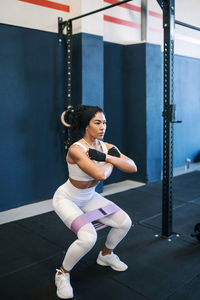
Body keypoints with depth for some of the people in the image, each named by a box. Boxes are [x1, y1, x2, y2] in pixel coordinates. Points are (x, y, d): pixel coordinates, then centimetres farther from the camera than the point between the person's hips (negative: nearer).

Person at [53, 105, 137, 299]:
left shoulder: (107, 147, -9)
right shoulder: (76, 149, -30)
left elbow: (132, 167, -16)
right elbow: (100, 174, -41)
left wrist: (107, 157, -28)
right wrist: (111, 162, -20)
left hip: (89, 197, 7)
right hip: (66, 199, -7)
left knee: (125, 222, 0)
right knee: (88, 237, -28)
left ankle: (106, 255, 29)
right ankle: (62, 274, 2)